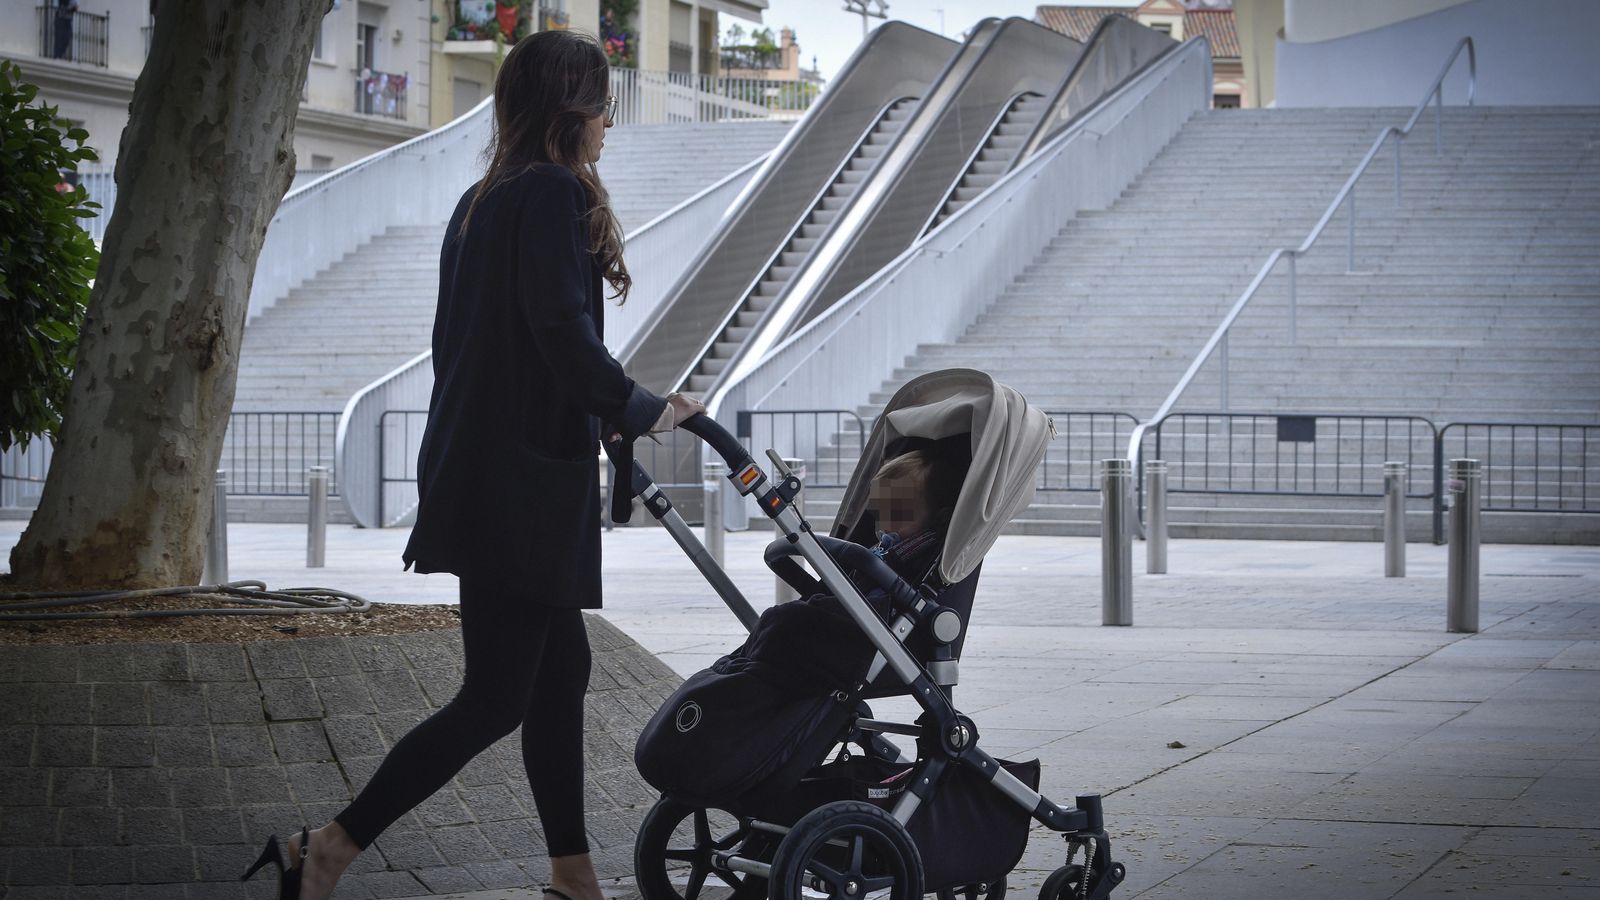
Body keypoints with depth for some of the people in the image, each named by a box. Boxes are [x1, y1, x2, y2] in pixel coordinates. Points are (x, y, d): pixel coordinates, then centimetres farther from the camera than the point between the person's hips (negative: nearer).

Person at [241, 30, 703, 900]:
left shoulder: (482, 200, 16)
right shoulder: (557, 193, -12)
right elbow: (565, 334, -22)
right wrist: (643, 411, -7)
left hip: (475, 464, 10)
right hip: (524, 483, -10)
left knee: (561, 669, 15)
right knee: (495, 697, -6)